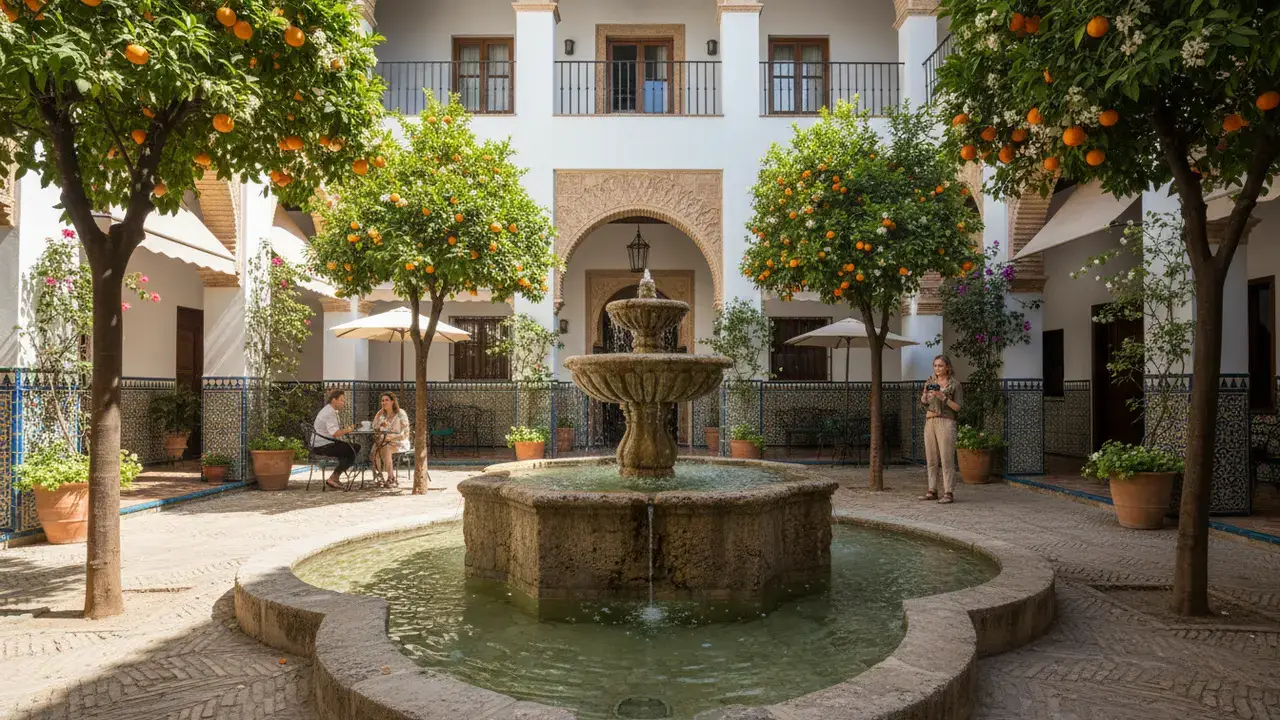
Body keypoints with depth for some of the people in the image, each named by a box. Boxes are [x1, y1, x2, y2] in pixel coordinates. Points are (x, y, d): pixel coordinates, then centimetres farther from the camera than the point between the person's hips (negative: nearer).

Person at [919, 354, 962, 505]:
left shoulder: (954, 384, -1)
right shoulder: (930, 381, 12)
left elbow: (957, 407, -5)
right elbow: (923, 403, 12)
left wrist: (943, 397, -18)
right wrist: (925, 393, -8)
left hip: (945, 423, -5)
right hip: (930, 422, 5)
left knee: (946, 458, -8)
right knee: (931, 458, 5)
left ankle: (948, 493, -7)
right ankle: (932, 491, 10)